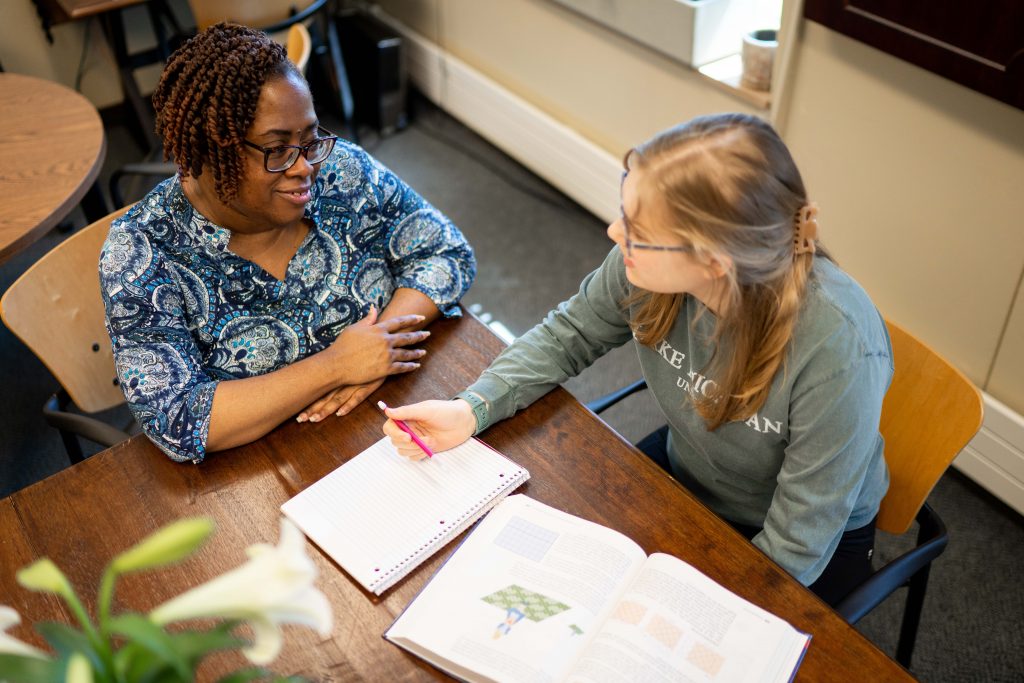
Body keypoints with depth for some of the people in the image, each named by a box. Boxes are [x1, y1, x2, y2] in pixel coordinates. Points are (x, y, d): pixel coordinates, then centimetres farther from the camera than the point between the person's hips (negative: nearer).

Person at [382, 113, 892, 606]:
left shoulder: (837, 347, -38)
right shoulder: (650, 259, -25)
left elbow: (796, 547, -27)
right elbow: (568, 334, -6)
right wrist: (469, 410, -19)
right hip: (683, 473, 4)